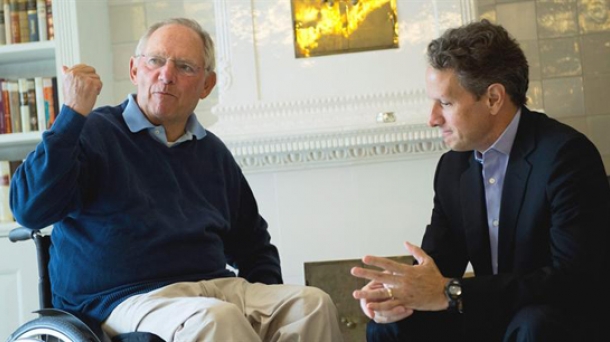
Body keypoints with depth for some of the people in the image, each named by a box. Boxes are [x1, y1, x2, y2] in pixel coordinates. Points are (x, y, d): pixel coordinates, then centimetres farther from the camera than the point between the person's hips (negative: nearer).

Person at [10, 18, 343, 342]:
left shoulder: (213, 153, 18)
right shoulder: (92, 133, 1)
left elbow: (254, 244, 27)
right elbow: (31, 209, -15)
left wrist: (271, 304, 8)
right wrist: (73, 113, -17)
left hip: (216, 287, 6)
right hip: (122, 298, -5)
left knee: (312, 304, -20)